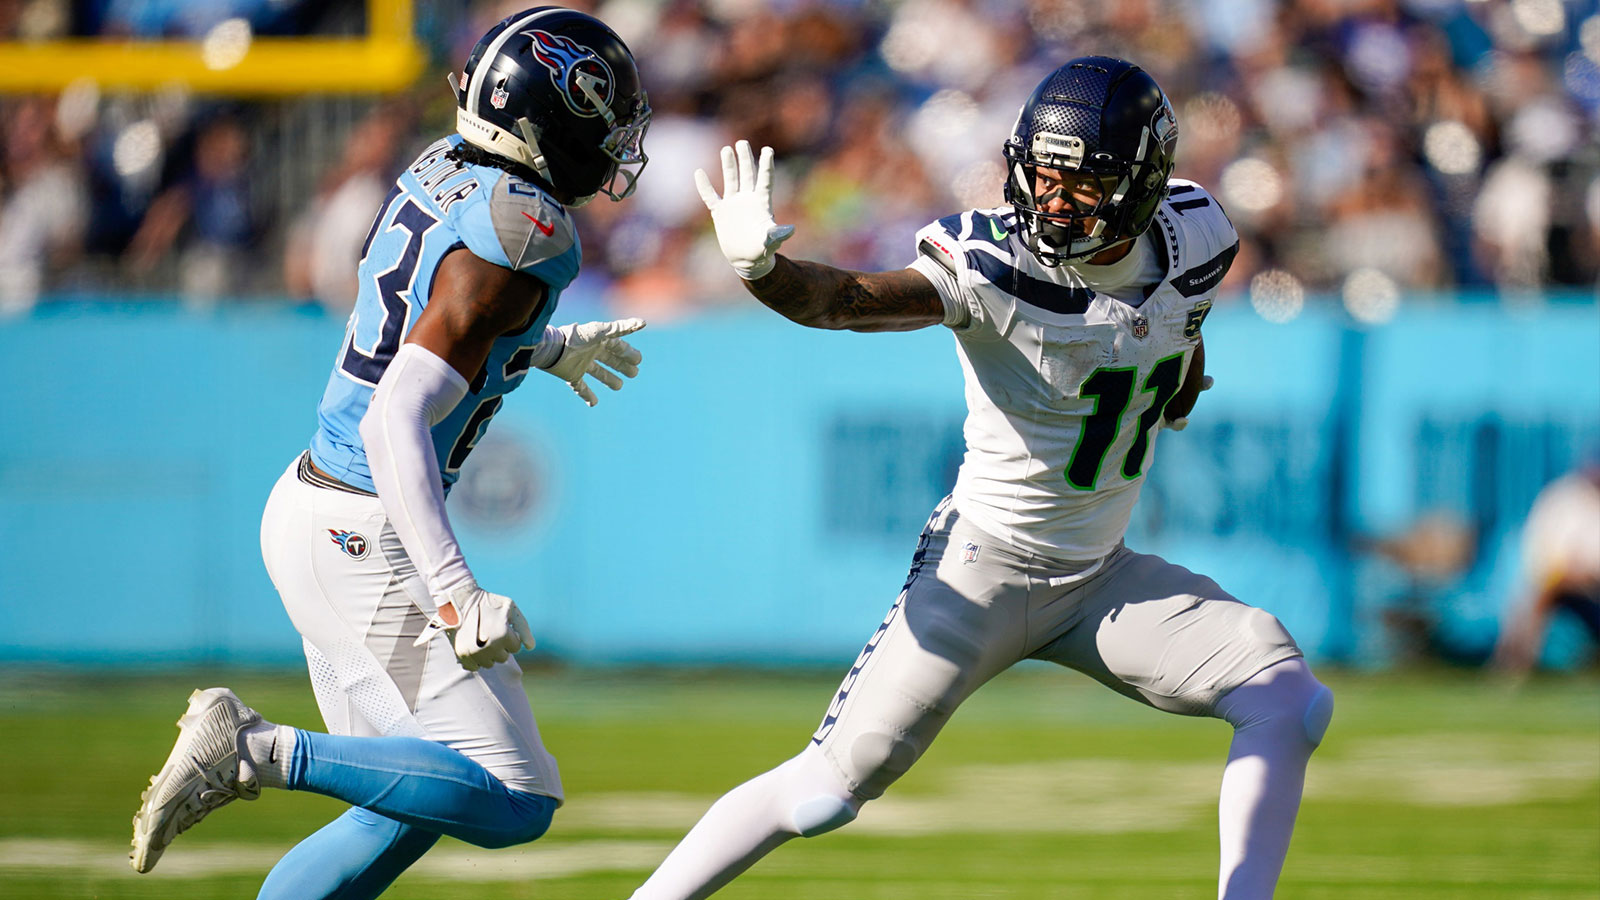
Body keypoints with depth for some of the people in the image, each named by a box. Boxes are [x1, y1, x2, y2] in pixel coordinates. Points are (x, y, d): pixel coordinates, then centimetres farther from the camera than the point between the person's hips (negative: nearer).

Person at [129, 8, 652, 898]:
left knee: (411, 808, 16)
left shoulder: (442, 172, 7)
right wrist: (456, 595, -33)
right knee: (514, 804, -10)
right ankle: (263, 752, -14)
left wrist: (544, 350, 44)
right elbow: (397, 421, -27)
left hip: (311, 511, 10)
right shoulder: (518, 233, -19)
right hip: (369, 537, -10)